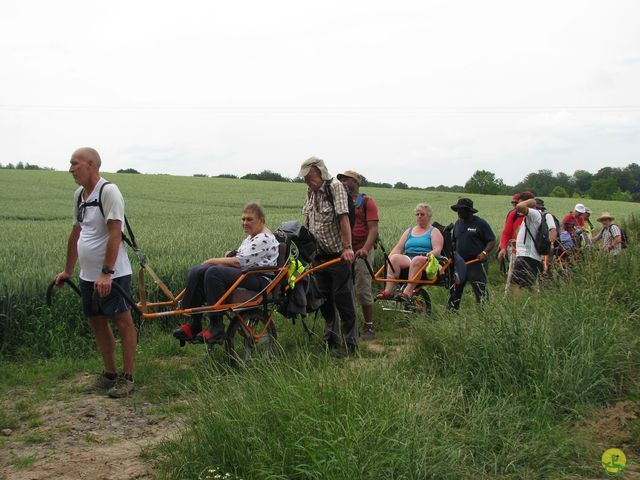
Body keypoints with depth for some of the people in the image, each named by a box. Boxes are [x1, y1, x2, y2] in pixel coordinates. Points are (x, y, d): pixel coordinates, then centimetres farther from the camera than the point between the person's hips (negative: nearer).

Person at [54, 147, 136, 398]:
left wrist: (106, 273, -26)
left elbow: (114, 234, -21)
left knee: (123, 322, -1)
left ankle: (127, 378, 7)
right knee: (96, 321, 13)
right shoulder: (79, 195, 12)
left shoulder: (108, 191, -15)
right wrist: (68, 271, 23)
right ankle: (109, 374, 25)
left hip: (112, 275, -9)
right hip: (88, 275, 9)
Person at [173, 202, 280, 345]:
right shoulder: (250, 238, 24)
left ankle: (216, 329, -31)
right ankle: (194, 325, -16)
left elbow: (239, 262, -16)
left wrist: (212, 261, -6)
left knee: (213, 273, -32)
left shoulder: (265, 239, -10)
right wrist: (230, 255, 3)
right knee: (195, 272, -9)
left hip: (259, 279, -10)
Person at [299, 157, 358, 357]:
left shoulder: (335, 186, -13)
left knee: (343, 299, -4)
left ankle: (350, 343, 4)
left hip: (338, 254, -7)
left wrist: (348, 247, -27)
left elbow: (343, 217, -21)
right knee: (324, 297, 13)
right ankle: (331, 339, 25)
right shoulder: (311, 192, 9)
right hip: (319, 254, 8)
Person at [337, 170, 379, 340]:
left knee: (363, 291, -5)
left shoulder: (367, 202, -1)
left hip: (362, 252, -6)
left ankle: (369, 328, 5)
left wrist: (365, 248, -26)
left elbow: (373, 229, -10)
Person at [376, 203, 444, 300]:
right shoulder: (409, 231, 26)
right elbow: (398, 248, 16)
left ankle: (408, 291, -50)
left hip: (425, 261, -4)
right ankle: (388, 291, -41)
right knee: (394, 258, -28)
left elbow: (438, 249, -3)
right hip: (407, 259, 4)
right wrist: (388, 258, -4)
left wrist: (430, 254, -27)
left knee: (417, 260, -38)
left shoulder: (434, 232, 14)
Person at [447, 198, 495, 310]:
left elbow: (492, 240, -6)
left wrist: (484, 252, -20)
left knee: (480, 292, -6)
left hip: (476, 263, -6)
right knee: (455, 290, 11)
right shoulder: (458, 223, 14)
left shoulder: (480, 223, -6)